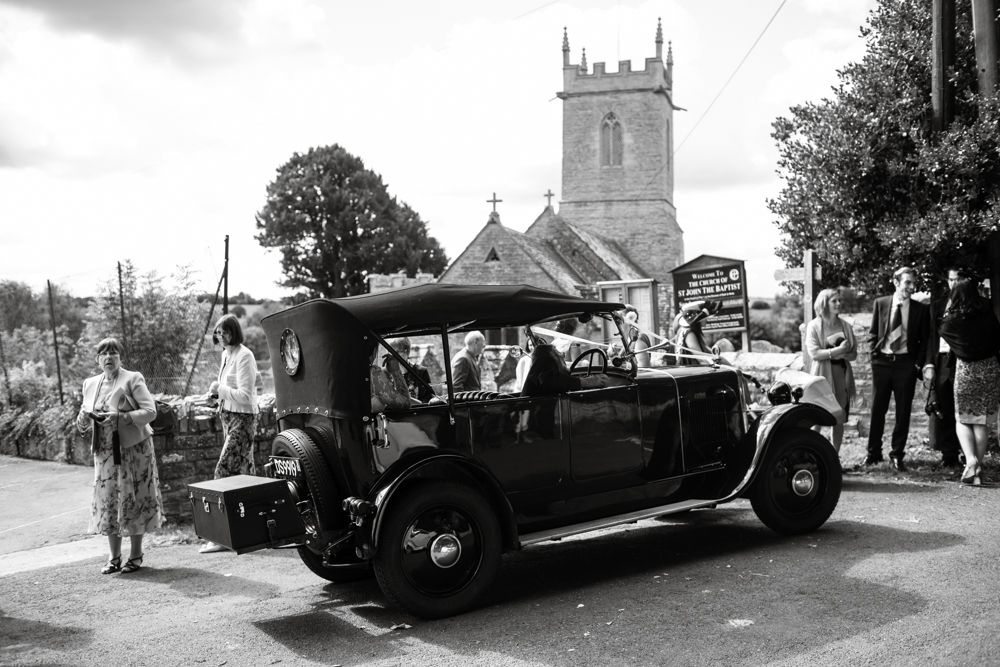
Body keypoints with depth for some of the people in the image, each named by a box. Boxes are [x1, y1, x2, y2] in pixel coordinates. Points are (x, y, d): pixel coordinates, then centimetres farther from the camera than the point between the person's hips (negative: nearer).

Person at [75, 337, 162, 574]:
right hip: (104, 451, 4)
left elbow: (150, 411, -12)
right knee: (107, 501, 3)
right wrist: (83, 419, -8)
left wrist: (121, 417, -24)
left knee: (132, 500, 0)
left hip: (133, 448, -4)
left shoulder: (133, 379, -5)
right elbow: (84, 417, 16)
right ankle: (114, 557, 12)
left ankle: (136, 555, 10)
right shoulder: (90, 384, 10)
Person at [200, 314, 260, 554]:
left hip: (242, 418, -9)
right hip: (229, 416, 9)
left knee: (224, 471, -11)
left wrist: (220, 389, -13)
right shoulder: (226, 354, 14)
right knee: (245, 472, 11)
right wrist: (218, 393, 4)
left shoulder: (244, 356, -14)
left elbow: (245, 395, -19)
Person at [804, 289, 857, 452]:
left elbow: (854, 354, 8)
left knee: (839, 419, 5)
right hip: (822, 376, -4)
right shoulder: (814, 325, -4)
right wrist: (838, 350, -17)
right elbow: (814, 353, -14)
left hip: (842, 375, 4)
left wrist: (843, 354, -13)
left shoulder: (845, 326, 8)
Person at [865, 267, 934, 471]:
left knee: (903, 411, 4)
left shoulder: (921, 309, 3)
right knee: (877, 408, 4)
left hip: (906, 363, 0)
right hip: (882, 361, 0)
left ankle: (897, 455, 13)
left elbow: (925, 340, 6)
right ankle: (874, 452, 15)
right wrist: (875, 354, -1)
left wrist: (919, 364, -5)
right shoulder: (880, 303, 4)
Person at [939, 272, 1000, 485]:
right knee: (981, 420, 10)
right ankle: (978, 467, 10)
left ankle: (971, 460, -10)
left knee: (963, 419, 11)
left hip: (966, 369, -2)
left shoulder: (952, 320, -11)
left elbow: (943, 332, 8)